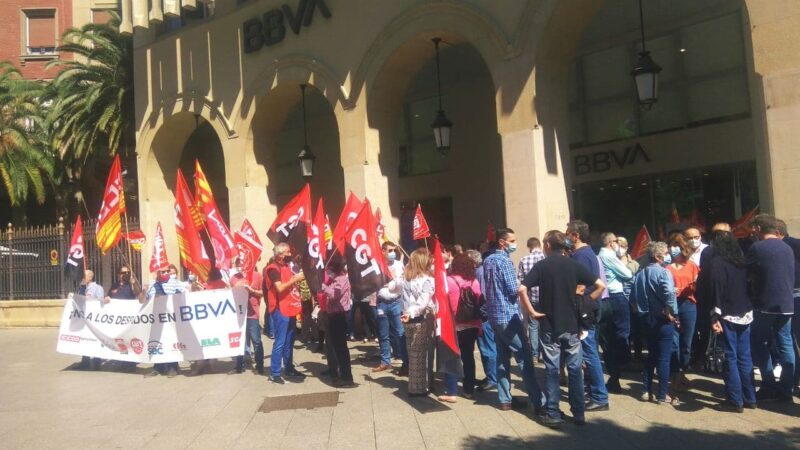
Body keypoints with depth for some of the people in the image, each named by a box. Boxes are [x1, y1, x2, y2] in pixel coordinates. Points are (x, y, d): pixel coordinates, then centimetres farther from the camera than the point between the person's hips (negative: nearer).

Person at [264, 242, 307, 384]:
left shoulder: (287, 266, 17)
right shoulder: (273, 269, -11)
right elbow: (280, 288, -21)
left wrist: (298, 278, 10)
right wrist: (295, 279, -17)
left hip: (290, 309, 9)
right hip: (281, 310, -9)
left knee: (289, 342, 15)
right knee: (280, 342, -8)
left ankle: (289, 369, 24)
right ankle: (274, 374, -4)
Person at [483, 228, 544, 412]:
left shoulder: (488, 260, 12)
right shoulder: (504, 260, -15)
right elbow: (513, 289, -18)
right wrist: (520, 284, 0)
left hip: (495, 315, 9)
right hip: (508, 316, -9)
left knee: (503, 357, 12)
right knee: (525, 358, -6)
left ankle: (505, 399, 15)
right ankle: (538, 402, -5)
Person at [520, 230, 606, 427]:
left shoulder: (541, 266, -5)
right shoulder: (574, 265, 1)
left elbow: (522, 289, -18)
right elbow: (600, 286, -3)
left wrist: (532, 311, -8)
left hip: (549, 326, -2)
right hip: (571, 324, 2)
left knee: (552, 370, 4)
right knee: (575, 369, 9)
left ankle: (553, 414, 7)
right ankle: (579, 413, 14)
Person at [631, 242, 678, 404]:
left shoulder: (639, 274, 9)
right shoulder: (663, 272, -15)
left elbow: (633, 296, 12)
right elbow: (669, 293, -32)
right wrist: (670, 312, -21)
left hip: (646, 318, 7)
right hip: (662, 319, -7)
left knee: (651, 355, 18)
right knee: (664, 358, 2)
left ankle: (646, 391, 20)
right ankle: (663, 395, 8)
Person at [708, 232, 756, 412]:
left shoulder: (717, 263, -9)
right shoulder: (742, 261, 10)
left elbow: (716, 290, -15)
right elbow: (748, 286, 12)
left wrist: (715, 316, -16)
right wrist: (748, 309, 16)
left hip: (728, 316, -6)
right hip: (745, 315, 6)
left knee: (731, 358, 0)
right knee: (745, 357, 12)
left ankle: (735, 401, 3)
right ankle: (749, 398, 18)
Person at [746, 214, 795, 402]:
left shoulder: (756, 247, -10)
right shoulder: (787, 248, 9)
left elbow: (747, 274, -1)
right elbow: (791, 275, 19)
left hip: (765, 304, -6)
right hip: (786, 304, 6)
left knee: (759, 343, 6)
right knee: (785, 345, 9)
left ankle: (769, 386, 4)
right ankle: (786, 389, 11)